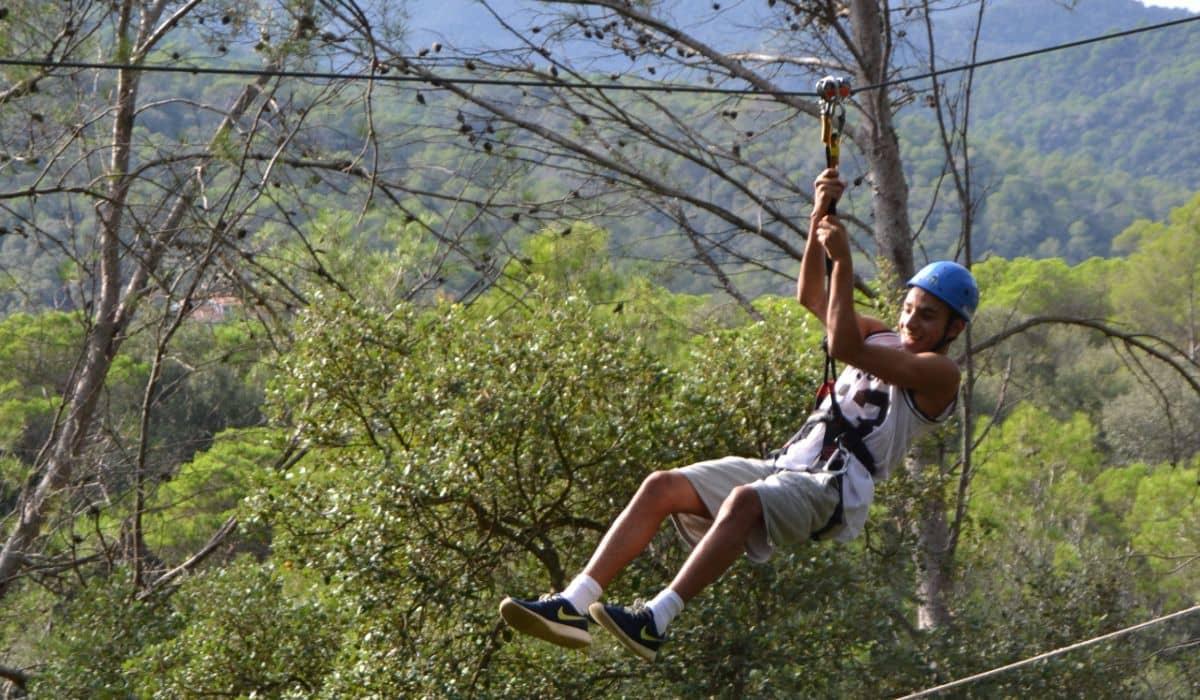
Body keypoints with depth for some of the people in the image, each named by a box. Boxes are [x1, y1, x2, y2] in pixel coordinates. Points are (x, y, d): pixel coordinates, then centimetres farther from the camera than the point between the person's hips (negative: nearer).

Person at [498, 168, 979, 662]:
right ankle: (574, 606, -22)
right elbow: (811, 296, 17)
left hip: (833, 490, -8)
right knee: (662, 486, -12)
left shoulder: (939, 372, -1)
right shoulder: (883, 341, 26)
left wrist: (843, 259, -14)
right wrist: (821, 216, 6)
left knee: (745, 500, -38)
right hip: (788, 465, 8)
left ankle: (654, 624, -48)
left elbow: (844, 347, -15)